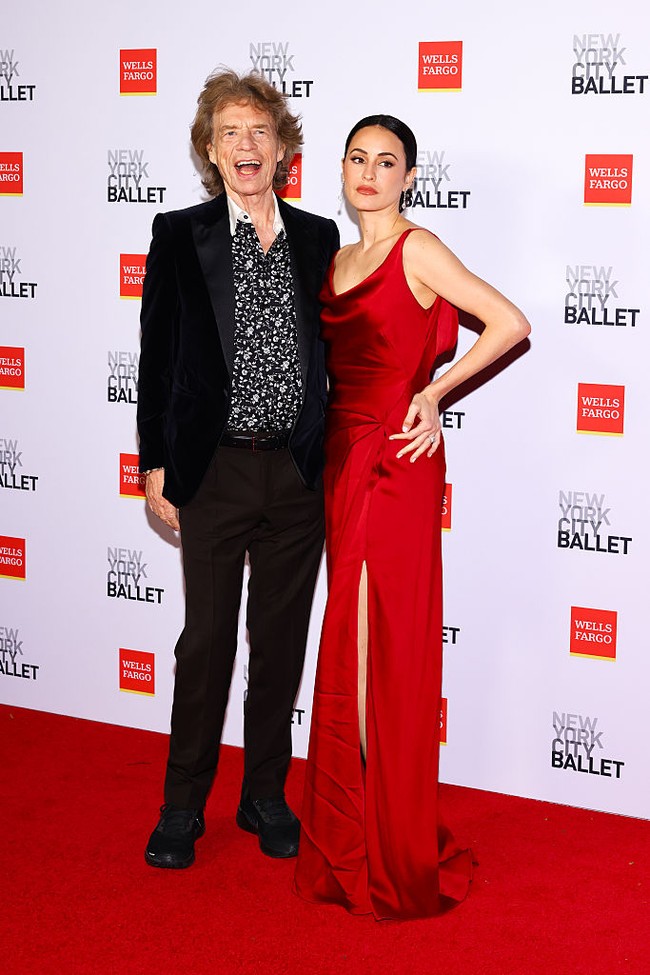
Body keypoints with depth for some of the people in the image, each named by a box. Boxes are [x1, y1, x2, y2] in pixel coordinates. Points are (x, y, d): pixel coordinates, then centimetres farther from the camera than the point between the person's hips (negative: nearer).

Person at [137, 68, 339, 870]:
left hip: (300, 473, 3)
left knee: (282, 639, 11)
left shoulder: (318, 239, 6)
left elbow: (332, 351, 11)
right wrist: (155, 466, -3)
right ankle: (183, 806, 19)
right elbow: (157, 355, 1)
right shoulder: (178, 235, 0)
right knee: (207, 639, 4)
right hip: (215, 472, -2)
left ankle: (265, 796, 26)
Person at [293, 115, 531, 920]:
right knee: (350, 643, 11)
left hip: (396, 459, -7)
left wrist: (433, 392, -10)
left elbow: (510, 324, -12)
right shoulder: (340, 261, 15)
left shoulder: (417, 250, -7)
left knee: (388, 641, -2)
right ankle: (350, 833, 23)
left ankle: (397, 852, 10)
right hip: (344, 456, 7)